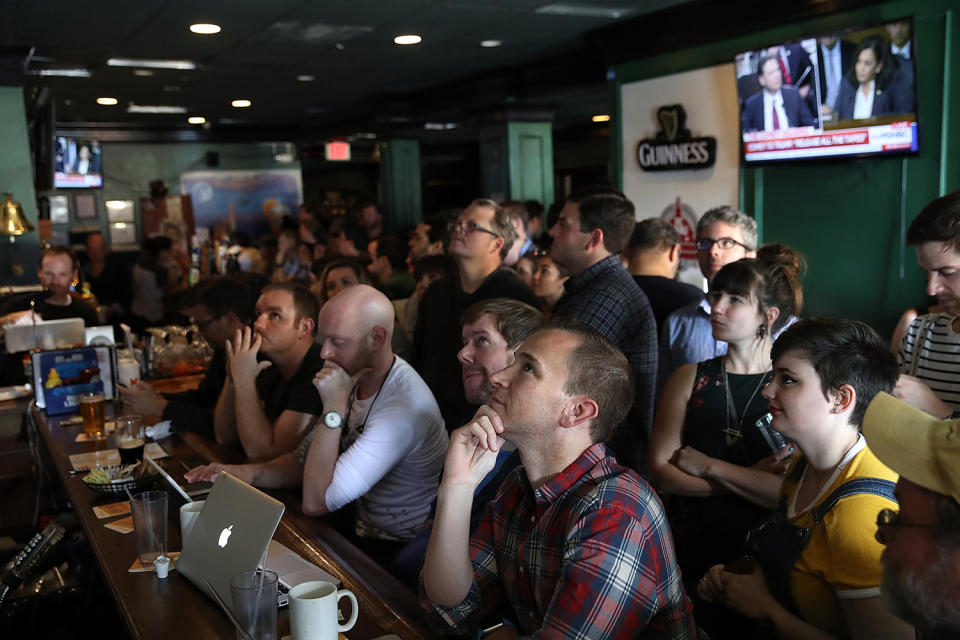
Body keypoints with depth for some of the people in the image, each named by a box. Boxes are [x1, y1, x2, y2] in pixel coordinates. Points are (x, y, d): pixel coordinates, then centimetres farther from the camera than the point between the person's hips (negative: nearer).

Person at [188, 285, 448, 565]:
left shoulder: (405, 406, -29)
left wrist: (334, 408, -28)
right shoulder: (355, 379, 1)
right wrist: (249, 473, -9)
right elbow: (305, 459, 9)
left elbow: (315, 501, -28)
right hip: (359, 530, 8)